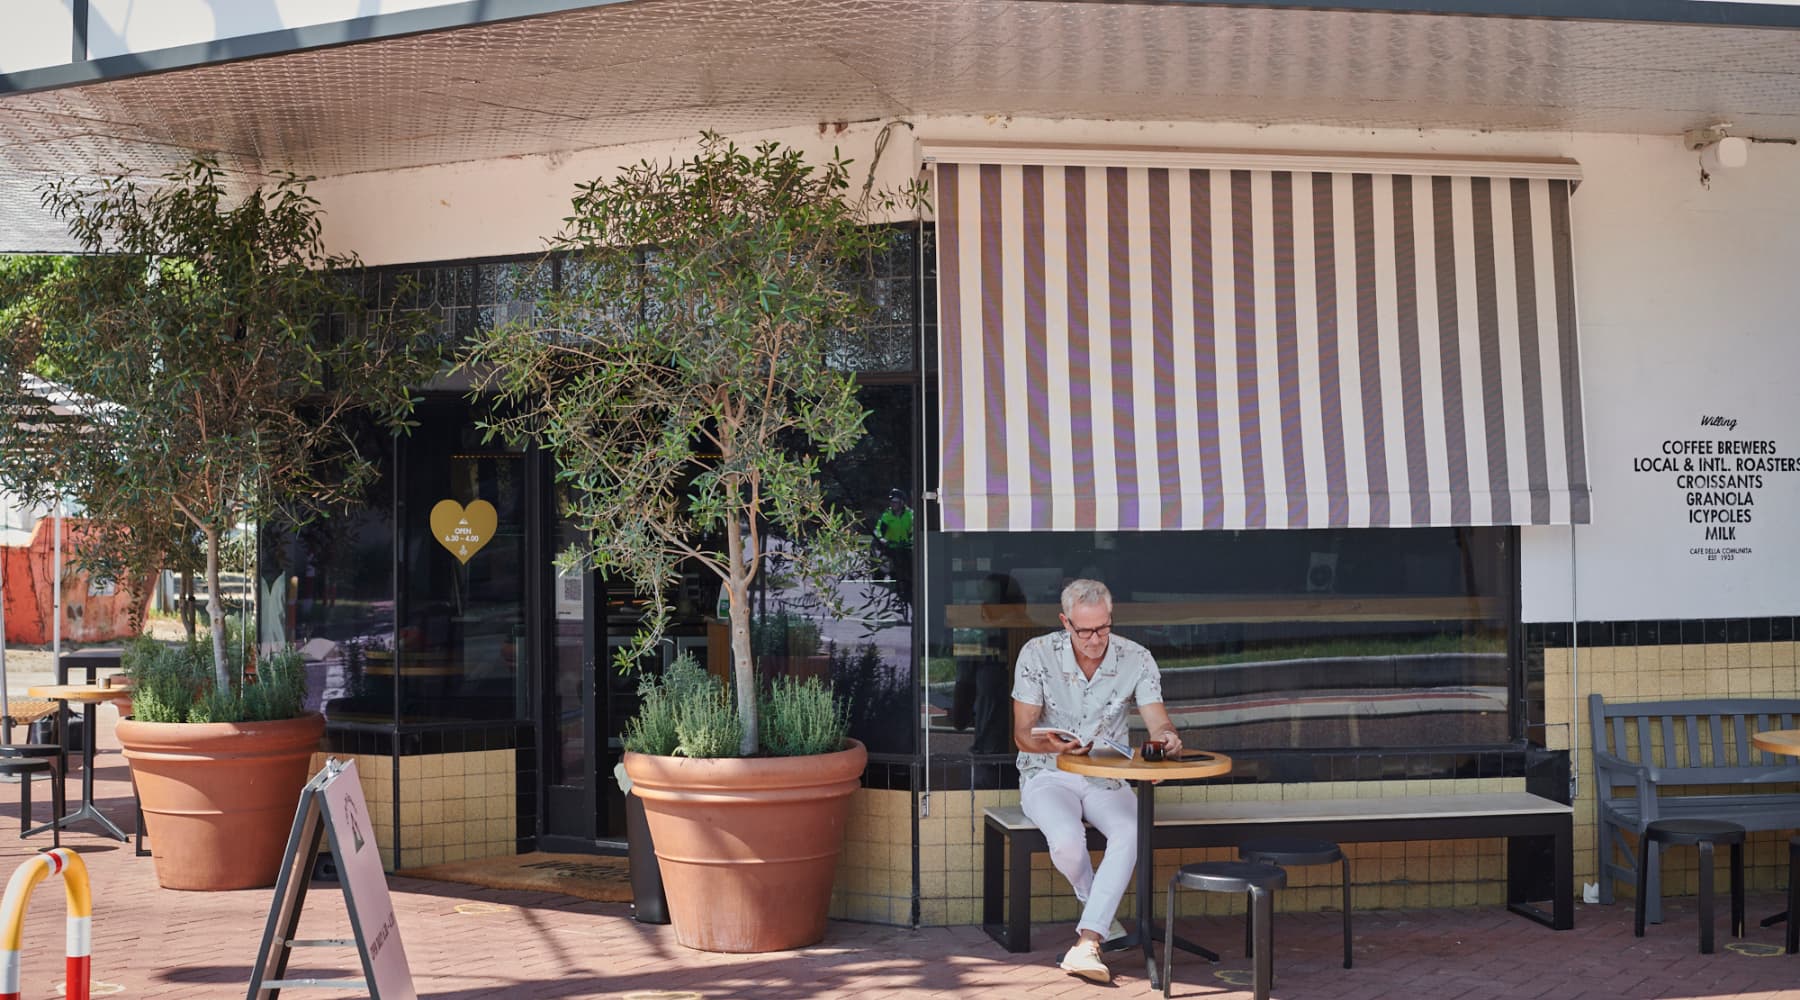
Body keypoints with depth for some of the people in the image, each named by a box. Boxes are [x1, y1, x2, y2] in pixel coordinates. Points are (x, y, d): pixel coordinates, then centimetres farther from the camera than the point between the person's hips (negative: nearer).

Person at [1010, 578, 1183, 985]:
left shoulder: (1136, 659, -6)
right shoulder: (1037, 654, -11)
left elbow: (1159, 725, -8)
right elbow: (1023, 734, -8)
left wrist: (1167, 737, -34)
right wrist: (1054, 746, -31)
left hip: (1106, 776, 2)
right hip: (1048, 774, -2)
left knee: (1131, 832, -32)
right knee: (1067, 838, -33)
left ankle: (1086, 942, -32)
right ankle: (1102, 915, -1)